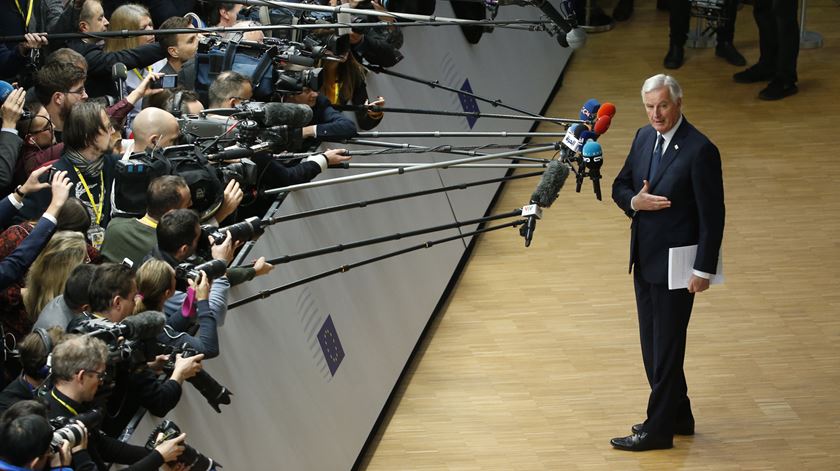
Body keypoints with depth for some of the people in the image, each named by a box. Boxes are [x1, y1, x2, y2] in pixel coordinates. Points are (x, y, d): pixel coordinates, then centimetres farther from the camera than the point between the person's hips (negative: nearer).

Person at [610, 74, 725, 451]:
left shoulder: (700, 150, -18)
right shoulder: (644, 138, 5)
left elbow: (712, 216, -16)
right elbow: (620, 186, 13)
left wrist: (704, 270, -16)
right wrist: (635, 201, -11)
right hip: (644, 260, 8)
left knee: (667, 347, 1)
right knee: (652, 345, 16)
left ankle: (659, 429, 10)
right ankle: (678, 416, 30)